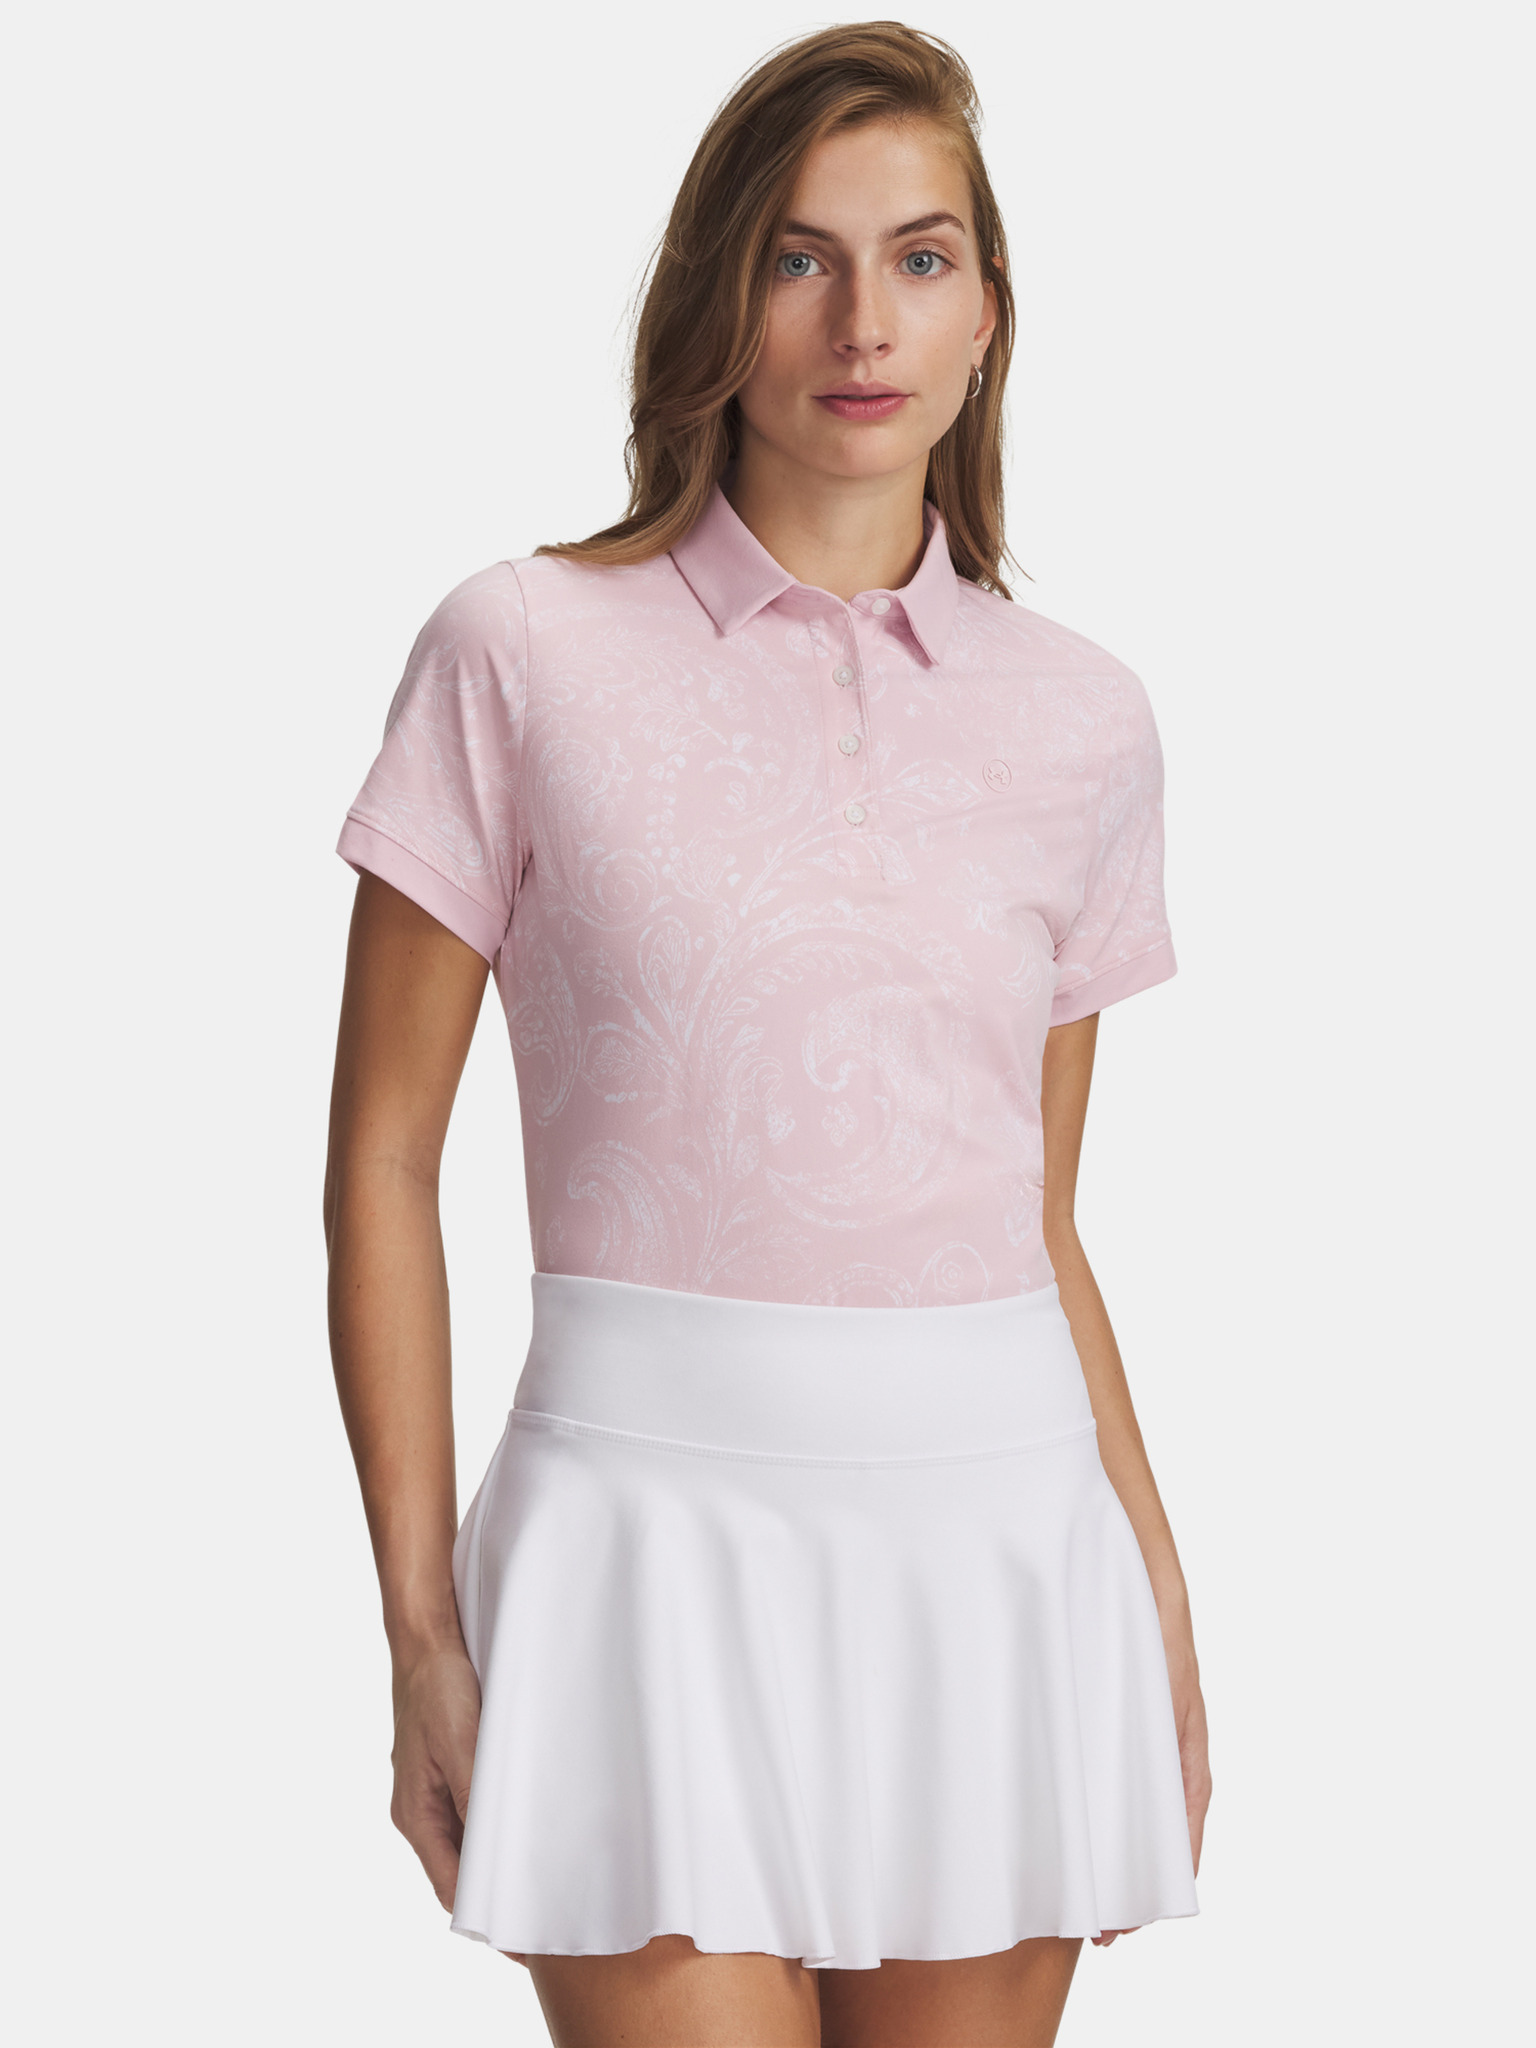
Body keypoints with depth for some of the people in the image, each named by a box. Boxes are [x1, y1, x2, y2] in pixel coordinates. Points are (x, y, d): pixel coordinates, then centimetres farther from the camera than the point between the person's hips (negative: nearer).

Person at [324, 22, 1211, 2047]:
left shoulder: (1083, 722, 7)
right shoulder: (530, 652, -2)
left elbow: (1042, 1224, 14)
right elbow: (384, 1157, 0)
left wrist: (1158, 1610, 10)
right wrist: (422, 1629, -4)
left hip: (998, 1529, 3)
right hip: (665, 1505, -3)